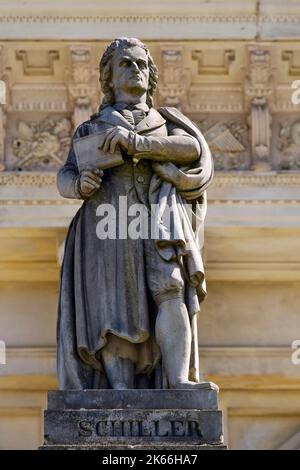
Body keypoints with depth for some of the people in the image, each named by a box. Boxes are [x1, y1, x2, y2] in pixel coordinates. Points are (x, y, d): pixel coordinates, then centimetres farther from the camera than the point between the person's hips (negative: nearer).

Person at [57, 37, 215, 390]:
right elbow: (65, 179, 15)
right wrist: (81, 183, -11)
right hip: (109, 214, 0)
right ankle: (120, 388, -26)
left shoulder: (166, 122, 27)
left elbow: (192, 148, 4)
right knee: (115, 302, -17)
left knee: (169, 289, -23)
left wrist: (137, 142, -11)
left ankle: (179, 384, -34)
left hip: (160, 213, 0)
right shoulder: (91, 130, 29)